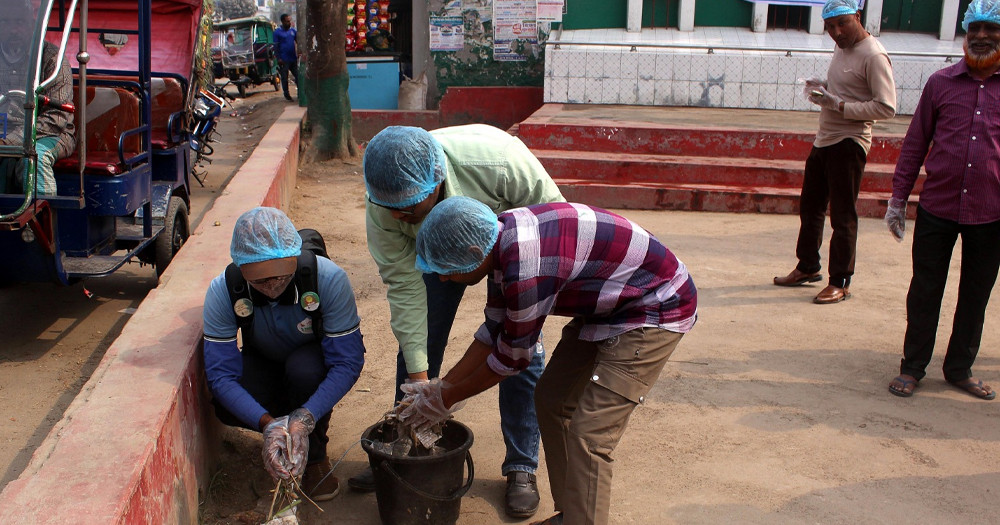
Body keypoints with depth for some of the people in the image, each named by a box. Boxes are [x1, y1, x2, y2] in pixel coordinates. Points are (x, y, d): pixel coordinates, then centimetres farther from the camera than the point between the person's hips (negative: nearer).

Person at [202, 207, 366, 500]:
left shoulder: (329, 279, -34)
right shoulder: (223, 291, -28)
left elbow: (348, 362, -31)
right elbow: (220, 374, -28)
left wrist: (306, 418, -45)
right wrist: (267, 424, -44)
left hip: (315, 360, -1)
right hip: (264, 363, 2)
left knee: (303, 369, -37)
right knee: (225, 409, -29)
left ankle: (316, 457, -9)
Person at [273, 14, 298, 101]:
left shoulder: (293, 30, 9)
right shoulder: (277, 32, -4)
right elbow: (276, 46, -5)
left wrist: (298, 53, 4)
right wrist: (278, 58, -11)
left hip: (293, 58, 4)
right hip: (284, 60, -4)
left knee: (297, 75, 6)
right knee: (284, 78, 2)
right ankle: (287, 94, 11)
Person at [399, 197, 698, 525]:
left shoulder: (525, 270, -33)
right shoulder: (498, 241, -5)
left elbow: (512, 358, -18)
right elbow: (494, 331, 8)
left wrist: (447, 399, -5)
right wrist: (443, 385, 9)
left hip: (656, 310, -10)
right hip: (608, 307, 10)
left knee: (588, 435, -13)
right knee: (552, 400, 13)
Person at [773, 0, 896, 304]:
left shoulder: (873, 56, -16)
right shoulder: (841, 48, 12)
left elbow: (886, 107, -22)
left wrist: (838, 105, -24)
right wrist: (823, 88, 3)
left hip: (848, 144, -9)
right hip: (824, 139, 9)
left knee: (842, 216, -3)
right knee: (810, 207, 17)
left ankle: (841, 283, 7)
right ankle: (808, 268, 32)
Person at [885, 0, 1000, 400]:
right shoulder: (941, 82, 2)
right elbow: (915, 142, 6)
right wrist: (898, 198, 5)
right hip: (936, 208, 0)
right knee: (924, 292, 7)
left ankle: (960, 369, 28)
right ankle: (912, 367, 21)